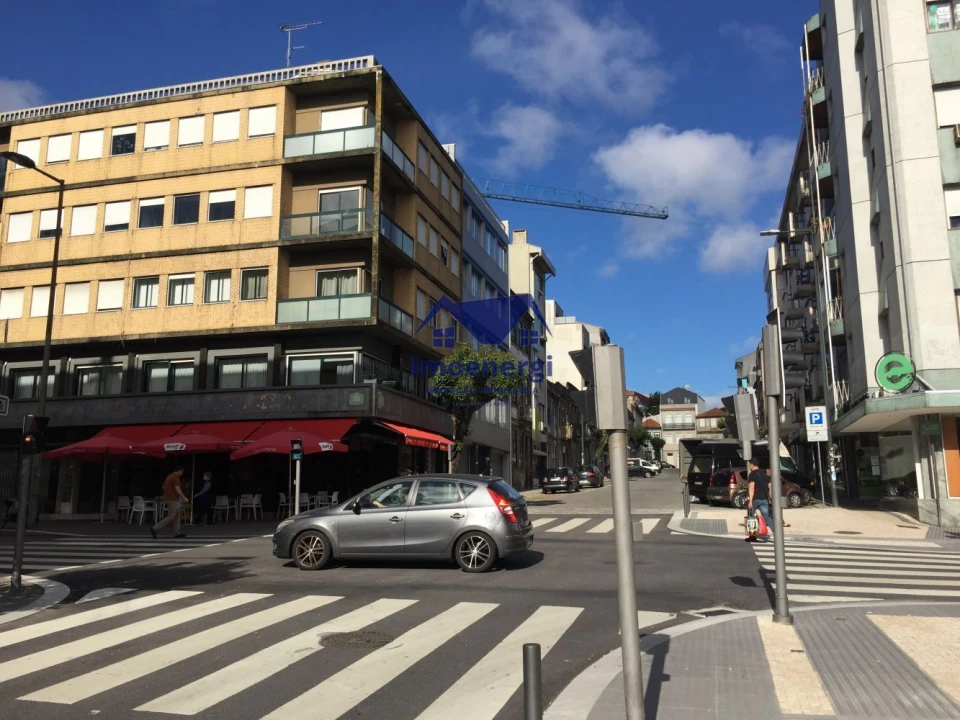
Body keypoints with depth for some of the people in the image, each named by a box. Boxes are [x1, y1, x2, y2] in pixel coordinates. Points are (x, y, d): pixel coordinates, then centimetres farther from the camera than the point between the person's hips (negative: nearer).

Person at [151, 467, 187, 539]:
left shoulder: (170, 476, 15)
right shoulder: (176, 477, -16)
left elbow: (164, 487, 22)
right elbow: (177, 489, -23)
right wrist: (184, 498, -14)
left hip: (168, 498, 10)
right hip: (173, 500, -10)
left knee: (177, 516, 12)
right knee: (171, 517, -7)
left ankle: (177, 533, 12)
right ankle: (155, 529, -8)